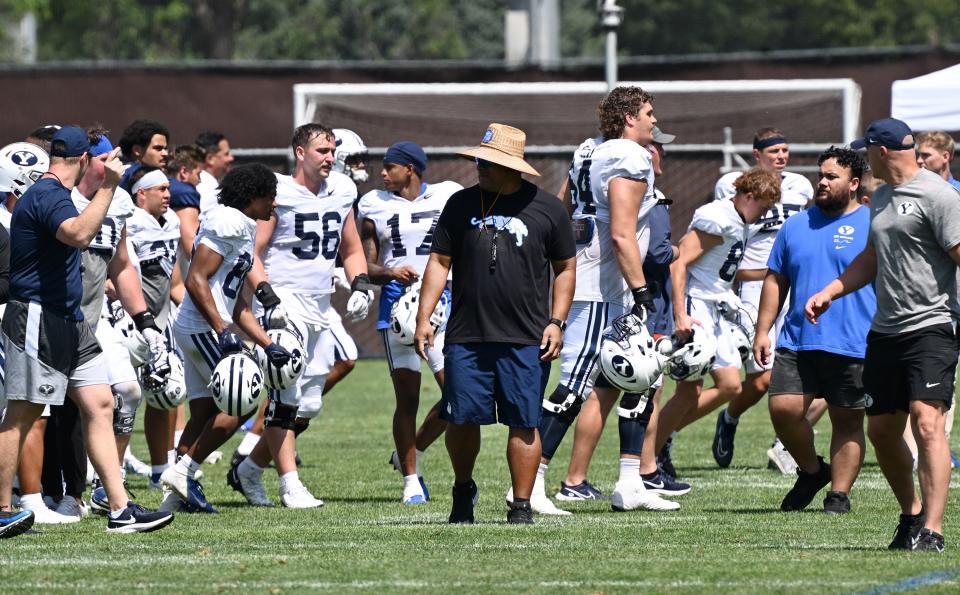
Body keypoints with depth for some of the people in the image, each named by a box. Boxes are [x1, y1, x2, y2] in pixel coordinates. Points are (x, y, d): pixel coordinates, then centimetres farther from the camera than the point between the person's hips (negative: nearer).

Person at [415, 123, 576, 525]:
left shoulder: (546, 209, 2)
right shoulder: (462, 204, 7)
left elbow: (565, 269, 9)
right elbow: (440, 262, 11)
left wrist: (556, 322, -1)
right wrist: (423, 318, 4)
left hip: (525, 340, -2)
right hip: (466, 337, 2)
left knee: (524, 424, -3)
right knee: (462, 419, 2)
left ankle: (521, 505, 4)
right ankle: (463, 491, 26)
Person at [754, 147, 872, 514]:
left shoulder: (873, 226, 1)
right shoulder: (797, 226, 14)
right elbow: (775, 280, 17)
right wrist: (762, 331, 9)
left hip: (853, 346, -4)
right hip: (797, 342, 4)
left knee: (847, 421, 1)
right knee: (783, 408, -8)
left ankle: (839, 494, 11)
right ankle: (811, 471, 15)